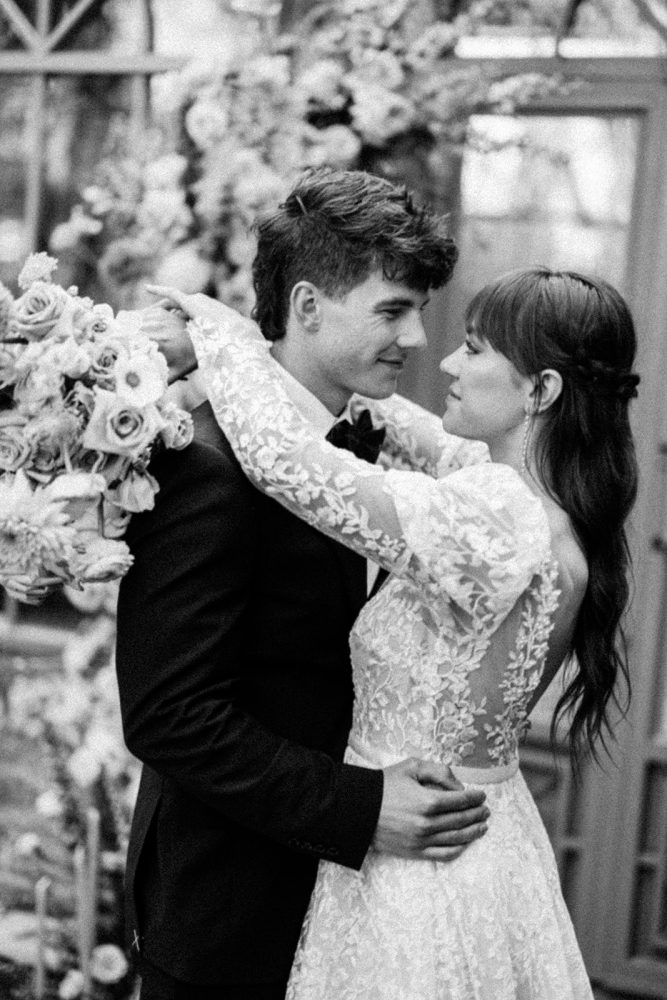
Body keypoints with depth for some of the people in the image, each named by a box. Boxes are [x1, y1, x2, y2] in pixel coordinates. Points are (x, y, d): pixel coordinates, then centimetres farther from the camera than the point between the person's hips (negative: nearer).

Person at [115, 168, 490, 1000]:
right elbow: (168, 716, -24)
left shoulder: (351, 440, 5)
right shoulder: (207, 462, -22)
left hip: (318, 884, 8)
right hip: (225, 910, -8)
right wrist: (360, 808, -24)